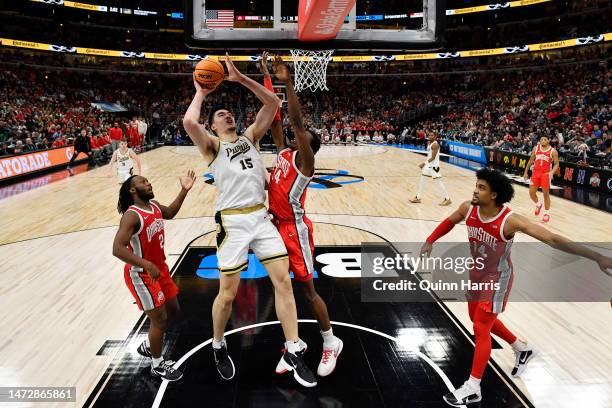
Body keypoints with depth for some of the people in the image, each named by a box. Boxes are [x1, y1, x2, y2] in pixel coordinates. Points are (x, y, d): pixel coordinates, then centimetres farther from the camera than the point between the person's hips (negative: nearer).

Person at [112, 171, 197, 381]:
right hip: (141, 275, -9)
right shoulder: (132, 216, -25)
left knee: (172, 310, 19)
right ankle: (157, 365, 22)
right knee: (159, 319, 0)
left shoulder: (154, 205, 0)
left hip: (160, 268, 9)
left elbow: (170, 213, 23)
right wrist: (147, 265, -38)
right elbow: (117, 249, -32)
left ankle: (147, 346, 41)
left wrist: (184, 190, 11)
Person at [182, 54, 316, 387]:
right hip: (233, 223, -4)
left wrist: (240, 78, 4)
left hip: (262, 217, 4)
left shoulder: (250, 137, 17)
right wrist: (201, 94, 1)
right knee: (228, 292, 4)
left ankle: (292, 351, 11)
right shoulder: (212, 145, 4)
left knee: (283, 281, -1)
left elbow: (273, 103, 9)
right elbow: (189, 122, -17)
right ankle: (219, 347, 31)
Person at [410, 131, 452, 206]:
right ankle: (418, 198, 20)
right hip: (428, 164, 10)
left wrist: (424, 163, -24)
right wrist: (424, 163, 14)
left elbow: (433, 157, -23)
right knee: (421, 179, 11)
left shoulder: (435, 145, -19)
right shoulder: (429, 143, 10)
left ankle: (447, 199, 1)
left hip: (434, 165, -10)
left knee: (439, 182, -6)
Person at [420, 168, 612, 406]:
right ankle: (523, 350, 45)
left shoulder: (510, 221, -32)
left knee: (481, 329, -3)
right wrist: (430, 241, 3)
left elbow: (552, 239, -33)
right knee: (479, 320, 22)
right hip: (477, 274, 7)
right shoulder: (468, 209, -15)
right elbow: (450, 221, 8)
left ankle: (473, 388, 12)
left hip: (497, 279, -7)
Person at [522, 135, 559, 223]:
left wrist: (552, 172, -23)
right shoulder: (536, 148, 3)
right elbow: (531, 160, 12)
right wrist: (526, 172, 11)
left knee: (546, 194, 2)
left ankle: (547, 213, 16)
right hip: (535, 173, 3)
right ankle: (538, 204, 31)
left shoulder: (553, 151, -7)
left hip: (546, 174, -3)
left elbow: (556, 164, -5)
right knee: (531, 193, 1)